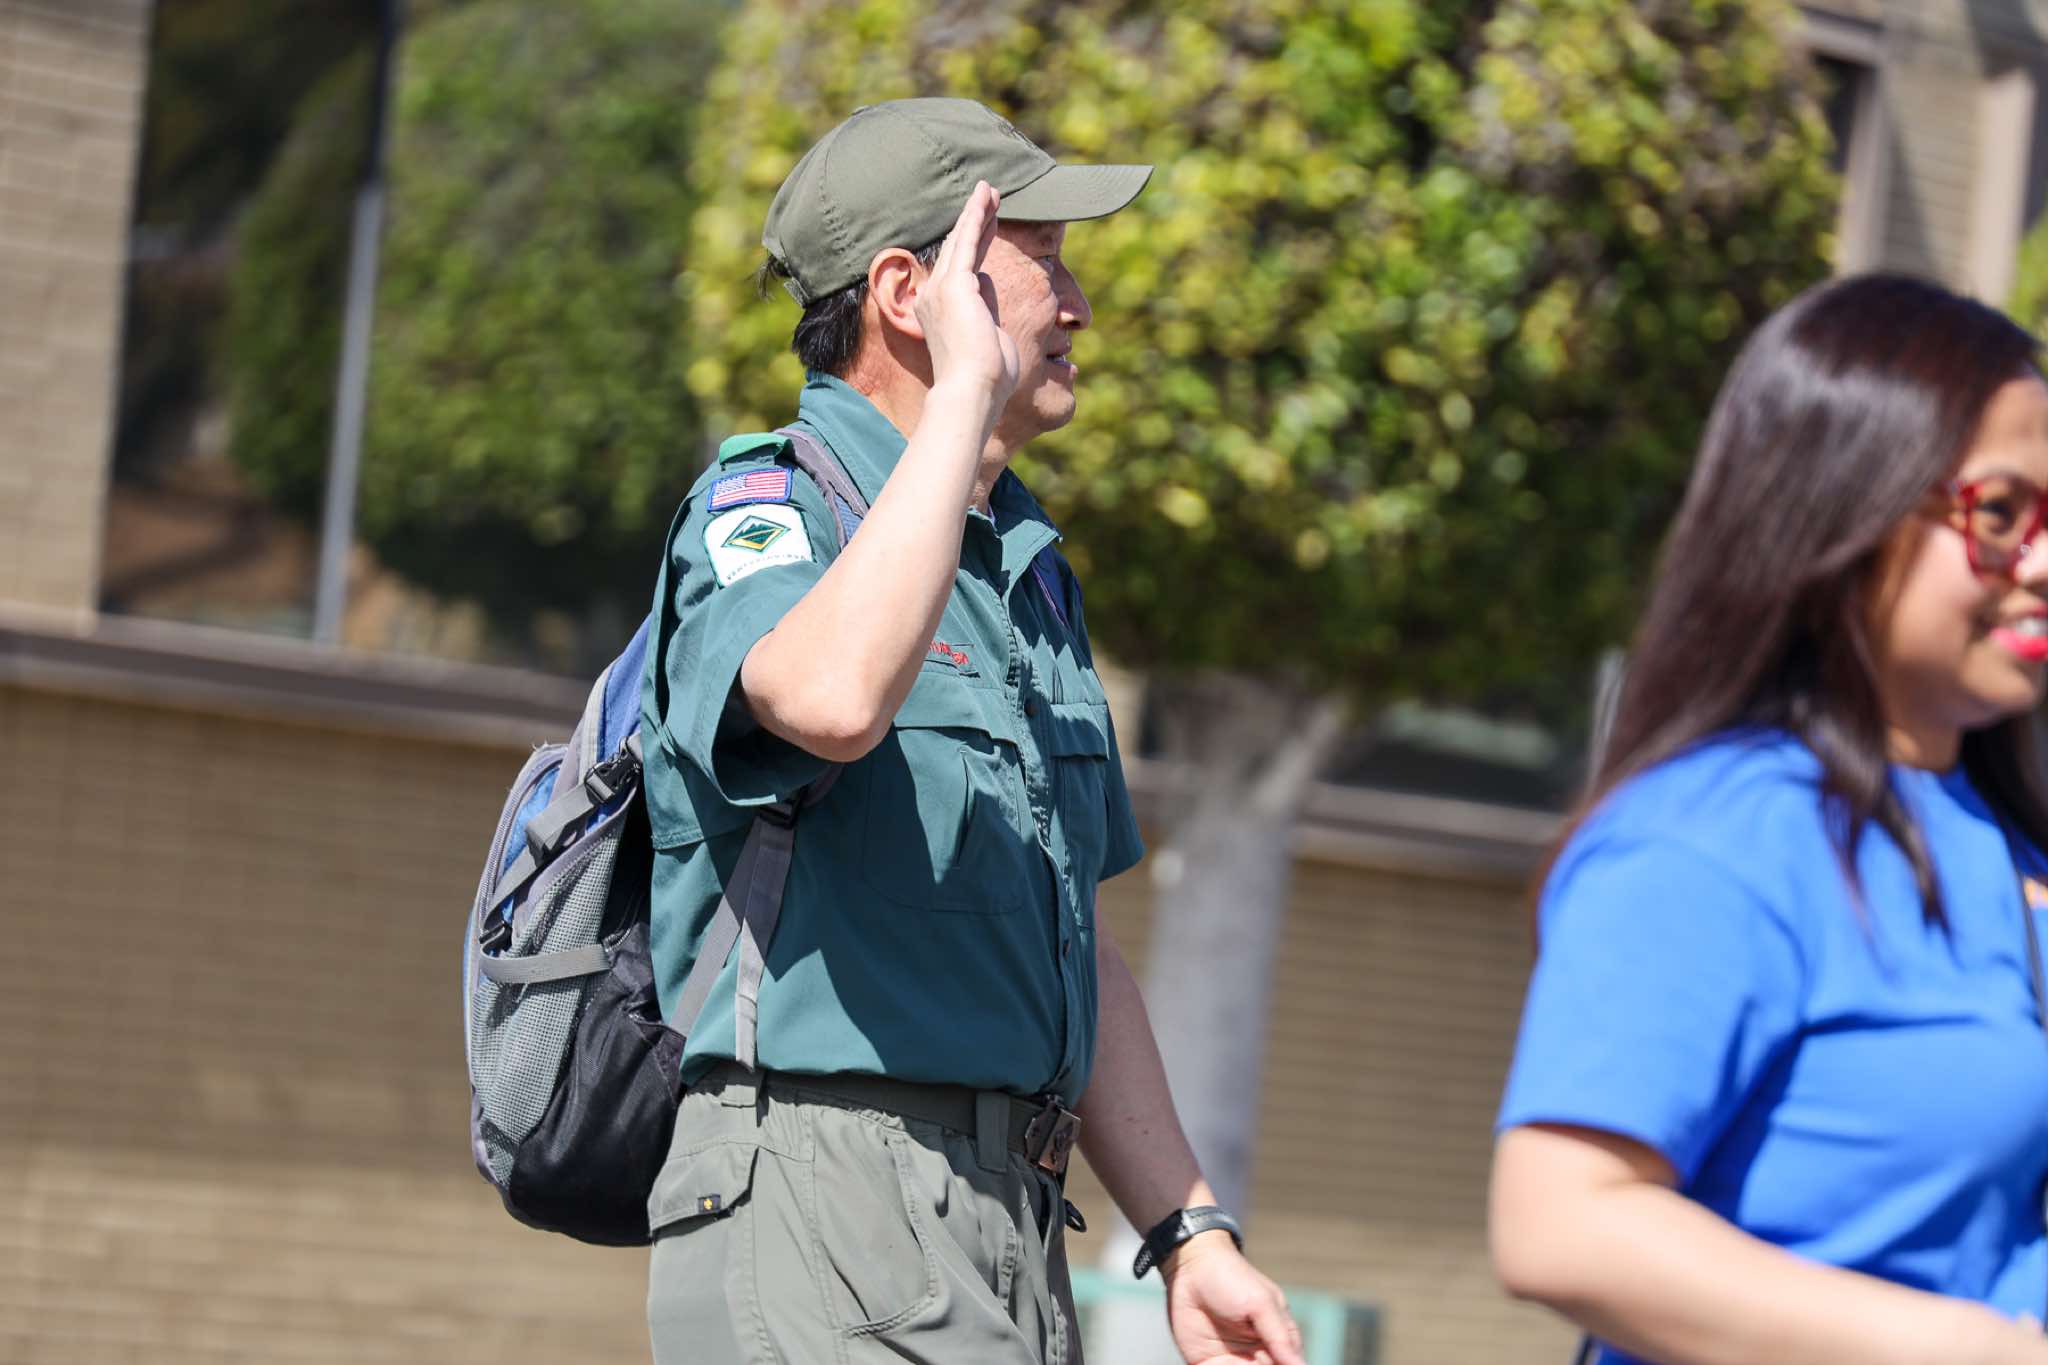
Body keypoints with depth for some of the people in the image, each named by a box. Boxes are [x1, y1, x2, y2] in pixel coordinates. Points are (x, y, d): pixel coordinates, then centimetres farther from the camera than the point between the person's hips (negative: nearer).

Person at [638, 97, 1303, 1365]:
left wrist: (1190, 1229, 18)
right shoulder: (766, 508, -7)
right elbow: (834, 699, -33)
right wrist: (967, 391, -23)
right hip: (823, 1197, -9)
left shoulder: (1027, 565, 20)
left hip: (1015, 1223, 9)